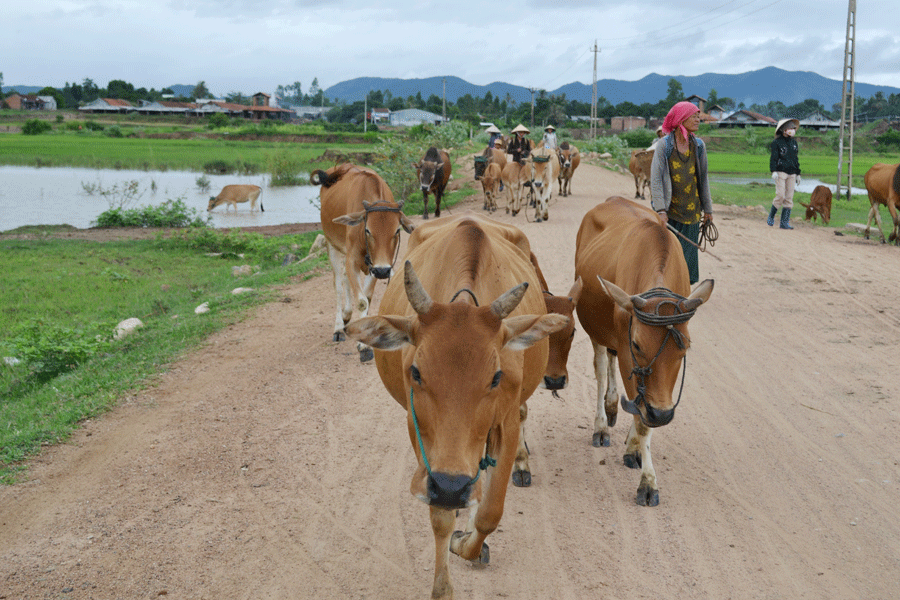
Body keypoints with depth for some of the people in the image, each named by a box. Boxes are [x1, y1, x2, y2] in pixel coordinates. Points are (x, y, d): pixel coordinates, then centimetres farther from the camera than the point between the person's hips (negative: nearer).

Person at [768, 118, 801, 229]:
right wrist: (773, 171, -19)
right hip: (781, 172, -5)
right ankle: (771, 217, 9)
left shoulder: (794, 142, 16)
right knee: (780, 196, -11)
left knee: (789, 198, 1)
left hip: (791, 174, 6)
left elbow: (796, 159, 21)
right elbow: (773, 158, -6)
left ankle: (784, 222, 4)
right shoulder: (777, 142, -2)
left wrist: (798, 174, 19)